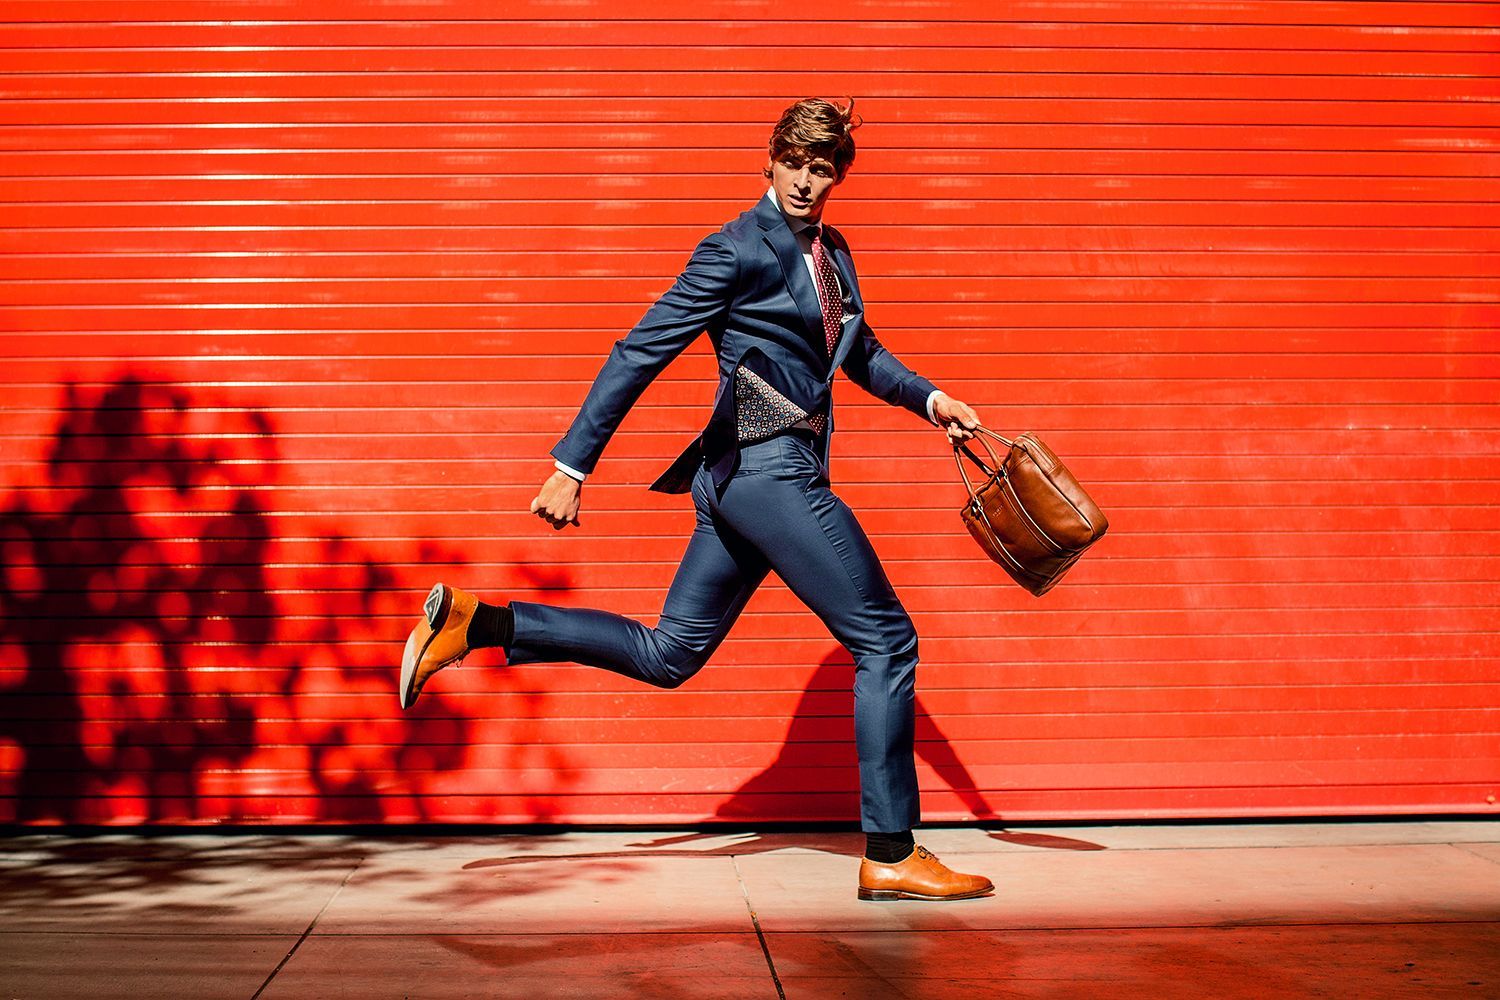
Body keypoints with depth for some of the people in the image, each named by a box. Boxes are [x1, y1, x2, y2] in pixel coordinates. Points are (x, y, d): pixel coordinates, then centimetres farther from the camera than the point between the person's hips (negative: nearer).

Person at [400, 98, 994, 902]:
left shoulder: (831, 252, 17)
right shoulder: (738, 251, -9)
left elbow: (858, 350, 34)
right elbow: (639, 354, -11)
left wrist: (926, 396, 17)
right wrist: (571, 467, -13)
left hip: (746, 481, 9)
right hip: (768, 469, -9)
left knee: (668, 653, 12)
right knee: (885, 640, -5)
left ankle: (475, 622, 12)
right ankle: (891, 856, 1)